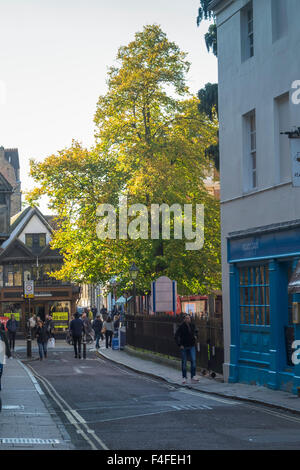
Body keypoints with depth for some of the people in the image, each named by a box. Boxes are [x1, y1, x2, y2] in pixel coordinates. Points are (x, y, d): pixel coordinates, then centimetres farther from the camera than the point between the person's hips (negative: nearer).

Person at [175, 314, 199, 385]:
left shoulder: (192, 325, 3)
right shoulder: (181, 326, -10)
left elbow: (195, 331, 25)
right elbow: (176, 336, -10)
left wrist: (195, 336, 4)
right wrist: (179, 345, -15)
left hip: (191, 346, 3)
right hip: (184, 347, -3)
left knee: (193, 360, -9)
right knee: (184, 362, 4)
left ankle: (193, 377, -8)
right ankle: (184, 378, 15)